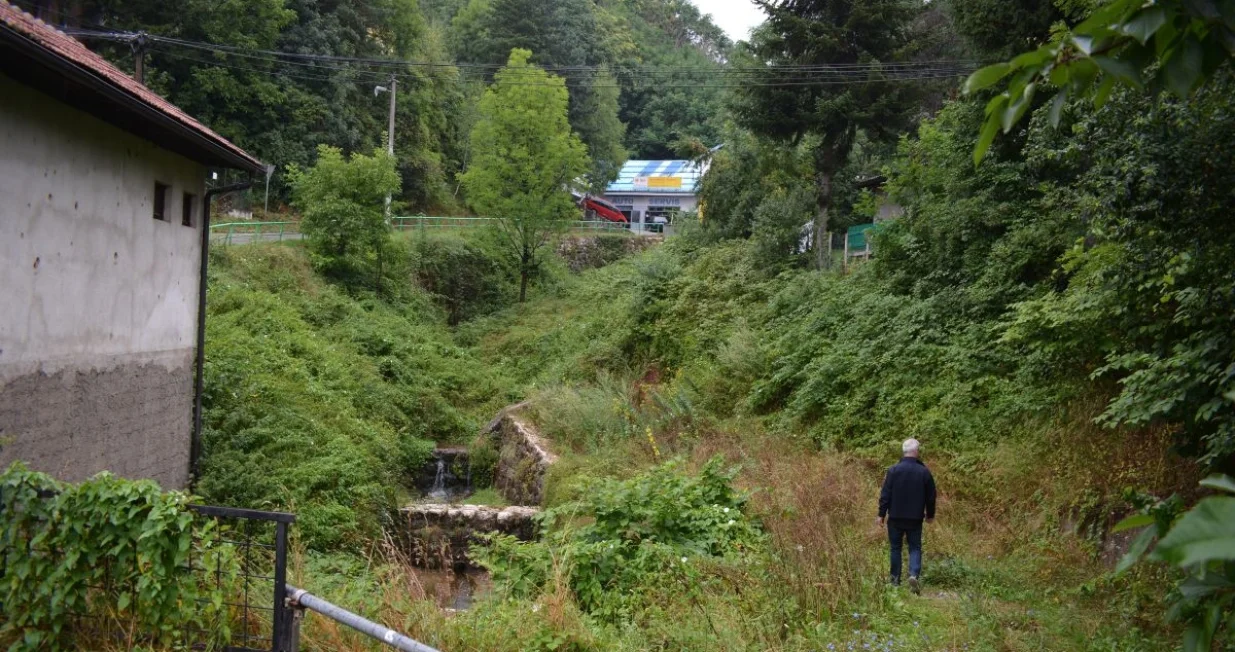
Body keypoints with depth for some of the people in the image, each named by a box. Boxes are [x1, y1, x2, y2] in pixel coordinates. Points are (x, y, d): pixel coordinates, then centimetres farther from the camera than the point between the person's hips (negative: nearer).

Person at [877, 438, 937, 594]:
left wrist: (882, 514, 1)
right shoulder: (924, 472, -4)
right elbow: (931, 496, 4)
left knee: (895, 548, 11)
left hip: (895, 517, 0)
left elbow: (885, 495, -8)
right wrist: (930, 514, 17)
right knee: (915, 548, 7)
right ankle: (914, 575, -14)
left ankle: (895, 579, 16)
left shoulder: (894, 470, -9)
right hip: (915, 518, 0)